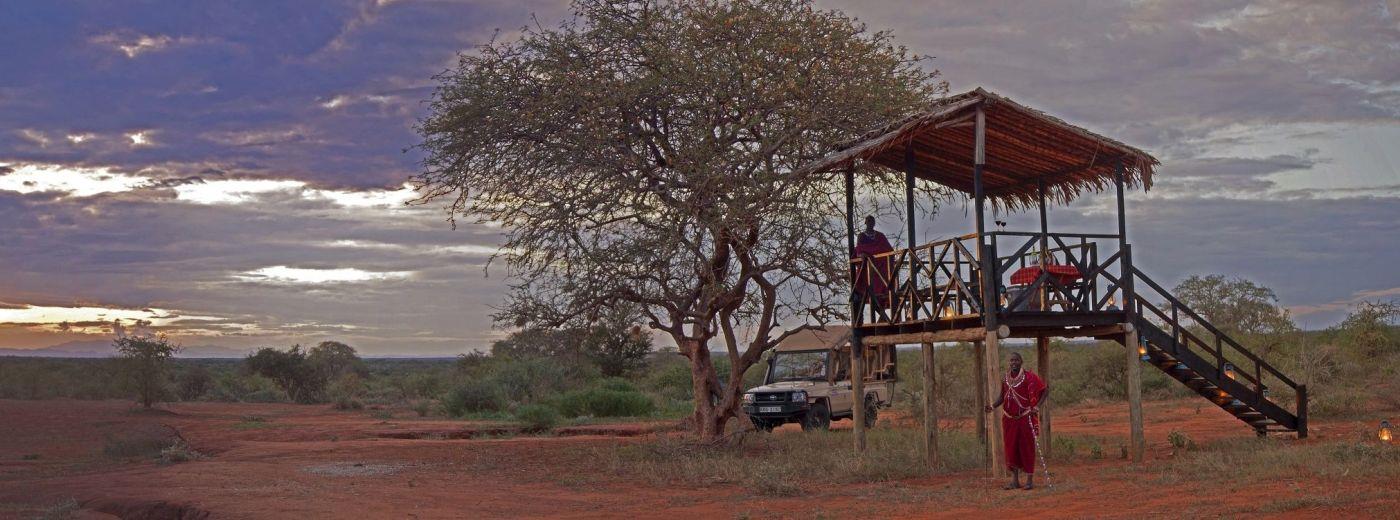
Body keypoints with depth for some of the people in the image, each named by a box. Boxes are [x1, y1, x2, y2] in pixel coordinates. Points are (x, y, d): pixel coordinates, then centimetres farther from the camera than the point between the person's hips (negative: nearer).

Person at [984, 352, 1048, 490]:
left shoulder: (1029, 377, -10)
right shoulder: (1005, 378, 4)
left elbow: (1045, 390, -5)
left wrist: (1037, 406, -15)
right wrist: (992, 406, -5)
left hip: (1026, 418, -4)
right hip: (1009, 419, 4)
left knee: (1027, 448, 0)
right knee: (1011, 448, 6)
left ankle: (1030, 479, 9)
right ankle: (1015, 480, 14)